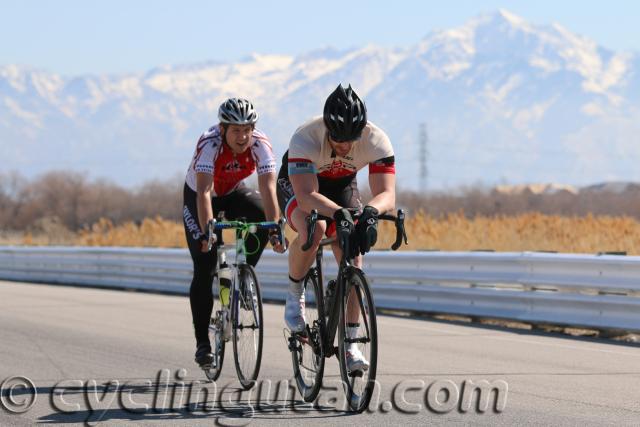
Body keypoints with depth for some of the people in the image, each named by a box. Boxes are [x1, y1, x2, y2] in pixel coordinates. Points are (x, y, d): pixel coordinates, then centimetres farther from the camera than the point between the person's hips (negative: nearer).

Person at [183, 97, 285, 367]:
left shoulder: (261, 145, -27)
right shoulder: (209, 144, -35)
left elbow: (268, 189, -34)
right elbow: (203, 192, -43)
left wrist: (274, 229, -46)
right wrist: (207, 231, -54)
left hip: (234, 193, 3)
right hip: (198, 196, -3)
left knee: (263, 219, -30)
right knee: (204, 271, -10)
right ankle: (202, 344, -1)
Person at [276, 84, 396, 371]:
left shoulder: (377, 140, -31)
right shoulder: (305, 138, -38)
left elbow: (387, 194, -38)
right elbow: (306, 195, -47)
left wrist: (370, 212, -60)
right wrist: (338, 213, -64)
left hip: (342, 186, 3)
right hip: (297, 184, -3)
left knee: (353, 256, -14)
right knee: (313, 229, -35)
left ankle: (350, 344, -5)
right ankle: (295, 294, -8)